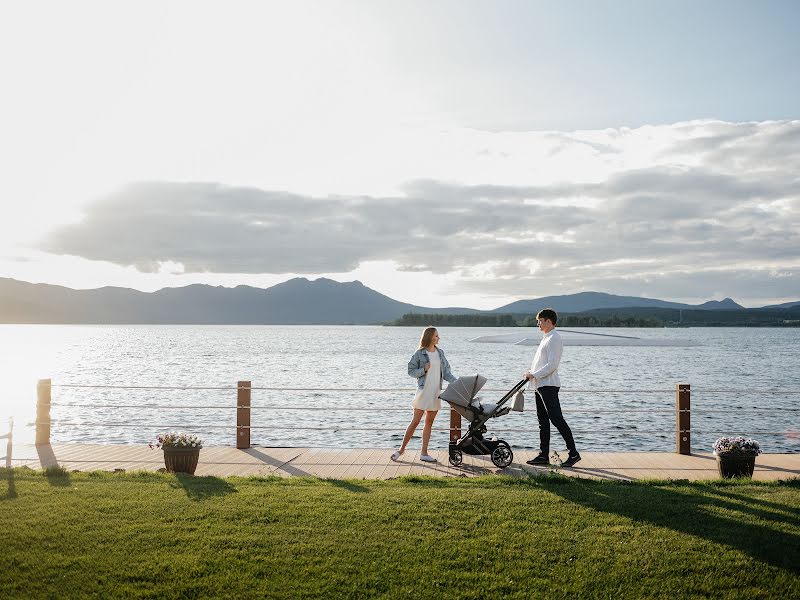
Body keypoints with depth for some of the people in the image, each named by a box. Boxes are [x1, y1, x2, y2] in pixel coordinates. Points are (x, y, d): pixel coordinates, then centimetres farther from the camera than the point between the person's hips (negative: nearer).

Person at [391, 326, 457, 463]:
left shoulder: (440, 353, 10)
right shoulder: (420, 354, -5)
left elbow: (446, 372, 11)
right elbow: (411, 371, -2)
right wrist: (424, 370, -18)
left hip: (436, 392, 5)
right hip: (423, 390, -5)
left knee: (429, 422, 7)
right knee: (416, 421, -5)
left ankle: (424, 453, 11)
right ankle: (402, 449, 7)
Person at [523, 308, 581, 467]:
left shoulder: (554, 339, -13)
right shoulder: (546, 338, 18)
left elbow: (552, 365, -21)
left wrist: (534, 375, -19)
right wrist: (531, 374, 13)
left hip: (549, 385, -10)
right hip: (540, 385, 10)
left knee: (557, 419, -8)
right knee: (543, 421, 11)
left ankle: (573, 453, -2)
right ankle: (543, 455, 15)